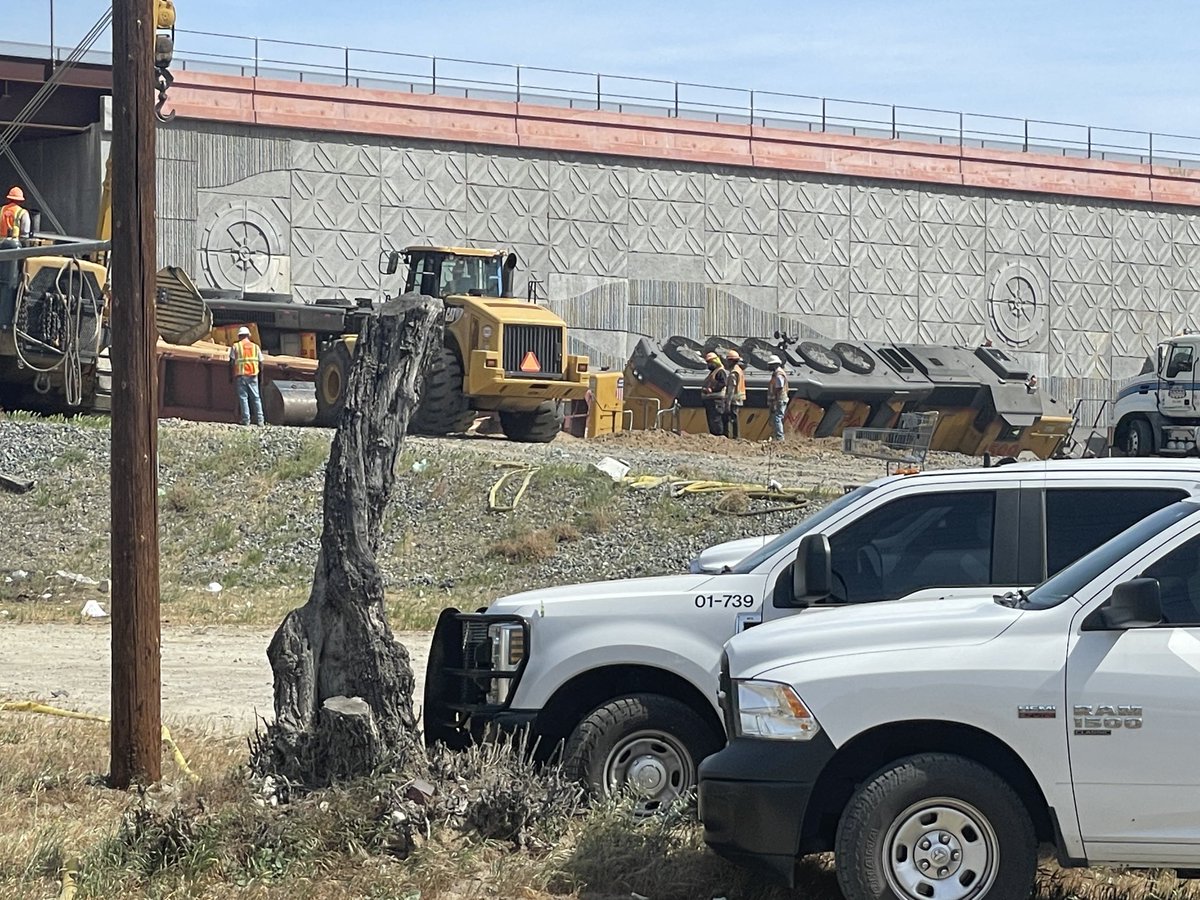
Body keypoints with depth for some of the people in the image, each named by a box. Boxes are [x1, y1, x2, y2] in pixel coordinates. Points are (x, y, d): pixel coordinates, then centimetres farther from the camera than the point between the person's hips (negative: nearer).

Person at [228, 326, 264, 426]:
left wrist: (232, 376, 3)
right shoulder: (255, 346, 11)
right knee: (256, 397, 5)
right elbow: (261, 363, 9)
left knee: (243, 397, 0)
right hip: (253, 374, 2)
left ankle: (246, 419, -6)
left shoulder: (235, 346, 3)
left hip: (241, 375, -2)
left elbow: (231, 362, -3)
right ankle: (259, 420, 1)